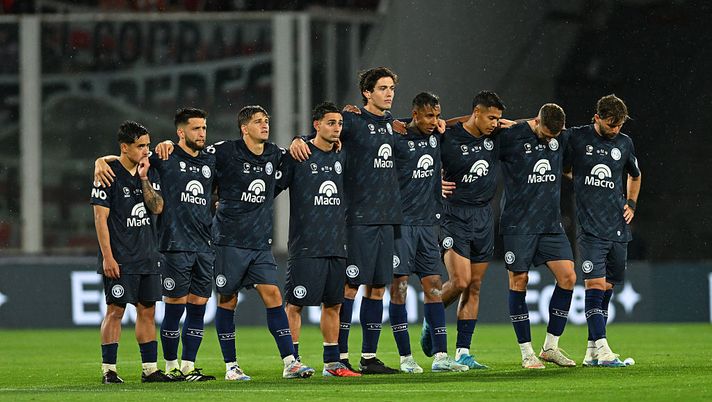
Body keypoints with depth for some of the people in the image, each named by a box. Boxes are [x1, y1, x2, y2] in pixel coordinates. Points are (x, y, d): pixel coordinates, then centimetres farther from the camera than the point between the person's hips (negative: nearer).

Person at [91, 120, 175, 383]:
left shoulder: (149, 173, 11)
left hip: (146, 257, 6)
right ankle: (109, 370, -3)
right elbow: (100, 216, -10)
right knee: (115, 310, -6)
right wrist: (107, 257, -15)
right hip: (119, 259, -6)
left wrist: (144, 179, -7)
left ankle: (150, 368, 11)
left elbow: (158, 208, 2)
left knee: (147, 310, 7)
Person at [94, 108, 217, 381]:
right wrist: (101, 161, -16)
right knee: (175, 307, -3)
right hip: (175, 246, -5)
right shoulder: (165, 158, 0)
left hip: (204, 246, 5)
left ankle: (188, 366, 10)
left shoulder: (210, 161, 14)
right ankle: (171, 367, 5)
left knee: (198, 308, 4)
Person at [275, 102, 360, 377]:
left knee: (333, 304, 9)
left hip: (336, 247, 6)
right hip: (305, 247, -6)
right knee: (295, 303, -4)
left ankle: (332, 363, 16)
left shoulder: (341, 157, 12)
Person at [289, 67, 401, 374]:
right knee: (351, 285, -6)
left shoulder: (390, 122, 14)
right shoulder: (353, 121, -6)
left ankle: (369, 357, 13)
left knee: (377, 286, 8)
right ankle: (340, 357, -3)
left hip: (385, 217, 7)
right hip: (358, 218, -7)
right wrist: (298, 139, -30)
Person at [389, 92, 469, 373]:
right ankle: (405, 358, 1)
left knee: (434, 287, 3)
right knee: (398, 287, -4)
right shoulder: (398, 139, -10)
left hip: (428, 223, 6)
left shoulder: (436, 137, 10)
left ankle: (440, 356, 3)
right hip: (401, 223, -6)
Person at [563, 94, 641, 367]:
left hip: (618, 229, 5)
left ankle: (592, 350, 13)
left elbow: (635, 175, 25)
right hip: (590, 229, -4)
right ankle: (602, 349, -20)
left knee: (607, 288, 7)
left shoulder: (624, 143, 10)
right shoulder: (576, 138, -2)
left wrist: (631, 203, 16)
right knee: (595, 285, -14)